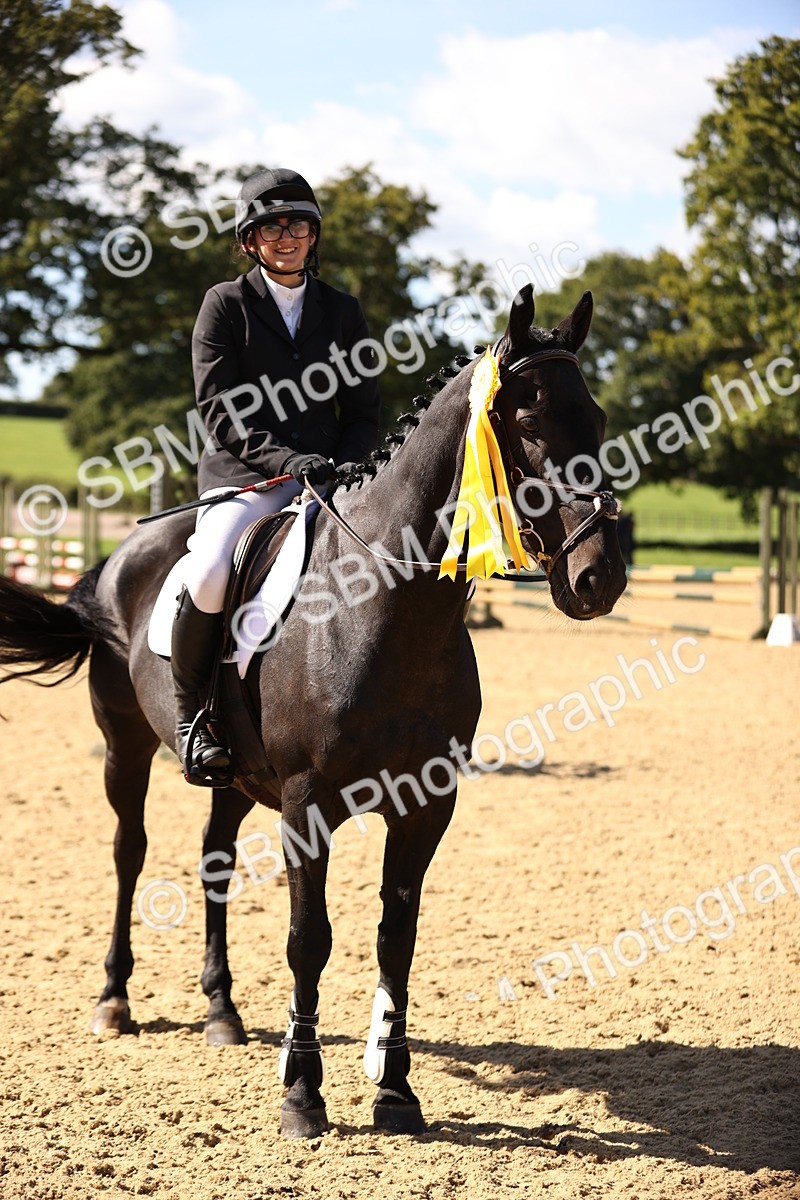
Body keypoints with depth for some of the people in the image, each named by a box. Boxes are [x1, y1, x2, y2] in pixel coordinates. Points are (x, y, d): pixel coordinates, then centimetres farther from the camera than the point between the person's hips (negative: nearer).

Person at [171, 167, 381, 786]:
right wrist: (284, 460, -19)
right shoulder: (226, 304, 5)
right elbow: (218, 410, -5)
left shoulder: (343, 311, 15)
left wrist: (342, 468, -7)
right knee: (209, 572, -33)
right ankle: (191, 716, -11)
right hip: (243, 476, -3)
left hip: (329, 475, 3)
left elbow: (364, 412, 13)